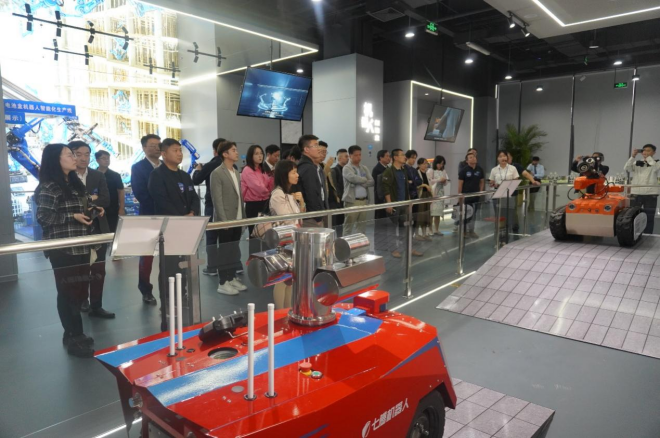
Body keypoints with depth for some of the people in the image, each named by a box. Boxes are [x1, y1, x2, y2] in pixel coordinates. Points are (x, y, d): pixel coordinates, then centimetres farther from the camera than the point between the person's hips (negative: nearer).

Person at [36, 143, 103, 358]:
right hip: (63, 248, -8)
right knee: (68, 292, 0)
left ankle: (74, 334, 24)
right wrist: (73, 217, -20)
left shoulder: (74, 183, 15)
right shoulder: (48, 187, -11)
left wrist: (92, 210, 8)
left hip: (80, 246, 8)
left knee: (79, 290, 11)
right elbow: (44, 217, -16)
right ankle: (73, 339, 10)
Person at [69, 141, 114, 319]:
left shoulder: (98, 176, 6)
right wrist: (91, 200, -19)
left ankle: (96, 306, 16)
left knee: (98, 270, 6)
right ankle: (81, 301, 33)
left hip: (97, 229, 3)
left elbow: (106, 200, -5)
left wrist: (83, 202, -16)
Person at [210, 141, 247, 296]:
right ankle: (222, 283, 8)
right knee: (224, 252, 0)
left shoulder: (237, 173, 13)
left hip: (237, 219, 7)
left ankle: (232, 278, 22)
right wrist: (224, 220, -17)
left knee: (235, 251, 11)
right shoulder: (217, 173, -9)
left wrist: (243, 217, 11)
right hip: (225, 220, -7)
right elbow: (217, 199, -13)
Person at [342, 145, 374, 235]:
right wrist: (365, 180, -3)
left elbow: (371, 182, 5)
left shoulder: (364, 168, 15)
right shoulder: (347, 168, -3)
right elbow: (353, 178, -21)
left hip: (364, 200, 6)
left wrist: (360, 183, -10)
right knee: (349, 226, -3)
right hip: (352, 201, -6)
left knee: (362, 226, 10)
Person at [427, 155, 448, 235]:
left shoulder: (443, 171, 13)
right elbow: (429, 181, -11)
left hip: (440, 193, 5)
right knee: (432, 212, -7)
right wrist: (439, 180, -14)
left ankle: (437, 230, 13)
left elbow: (445, 184, 16)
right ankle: (430, 230, 0)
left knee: (438, 212, 6)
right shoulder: (430, 171, -2)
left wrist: (444, 181, -6)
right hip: (432, 193, -5)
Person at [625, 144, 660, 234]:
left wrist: (648, 157, -8)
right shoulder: (636, 162, 10)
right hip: (636, 193, 1)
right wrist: (633, 156, -10)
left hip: (650, 194, -1)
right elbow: (626, 168, -5)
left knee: (649, 217, 3)